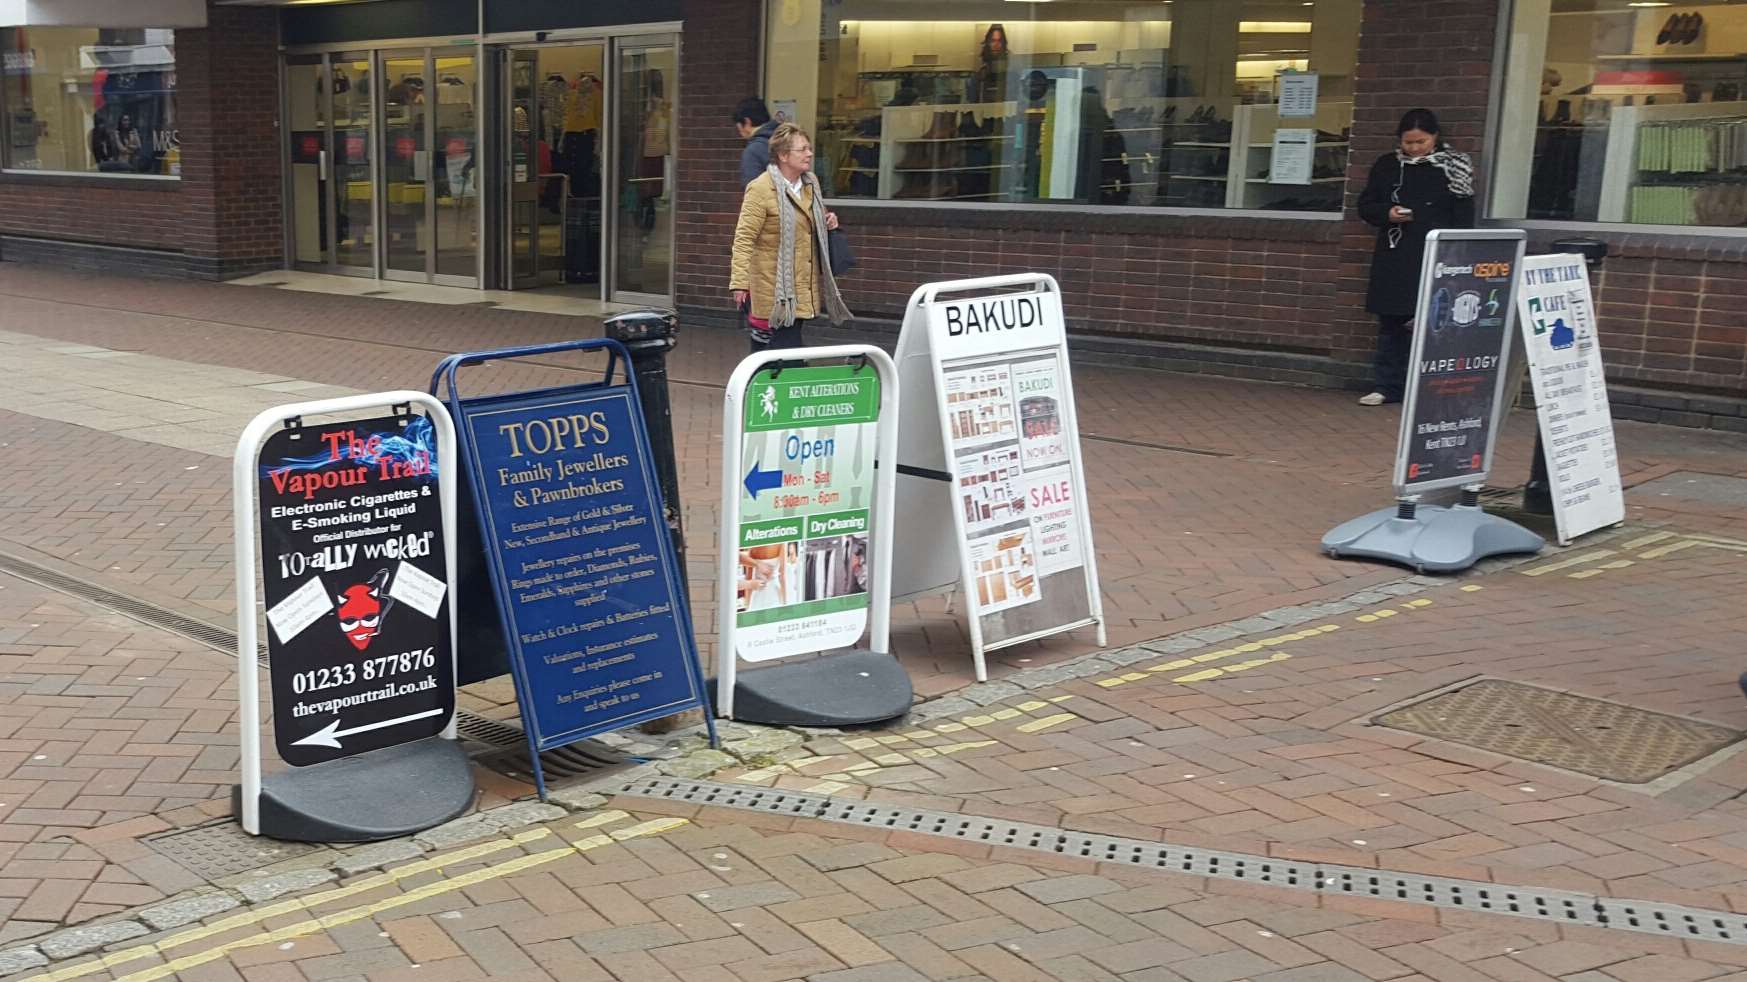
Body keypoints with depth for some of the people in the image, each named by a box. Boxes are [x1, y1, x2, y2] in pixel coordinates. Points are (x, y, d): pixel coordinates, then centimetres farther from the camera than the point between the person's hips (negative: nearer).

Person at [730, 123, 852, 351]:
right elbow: (744, 238, -15)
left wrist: (826, 221, 7)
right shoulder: (760, 189, -13)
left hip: (803, 287, 8)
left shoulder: (811, 183, 12)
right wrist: (739, 283, -22)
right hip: (774, 289, -8)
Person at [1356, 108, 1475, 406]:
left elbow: (1463, 219, 0)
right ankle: (1388, 387, 16)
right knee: (1390, 324, 8)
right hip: (1392, 258, 4)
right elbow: (1365, 205, 13)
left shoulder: (1453, 168, 0)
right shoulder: (1387, 165, 9)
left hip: (1433, 260, -4)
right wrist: (1387, 214, -8)